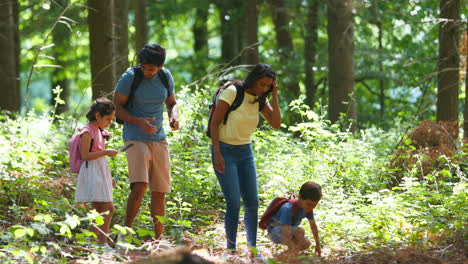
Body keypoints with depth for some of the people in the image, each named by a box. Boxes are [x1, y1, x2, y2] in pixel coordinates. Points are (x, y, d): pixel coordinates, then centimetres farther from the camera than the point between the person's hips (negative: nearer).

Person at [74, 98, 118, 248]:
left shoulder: (100, 132, 17)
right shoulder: (87, 132, -11)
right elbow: (85, 155, -19)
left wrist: (109, 177, 24)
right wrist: (106, 152, -22)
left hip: (101, 174, 10)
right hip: (92, 173, -10)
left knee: (99, 210, 10)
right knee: (108, 208, -15)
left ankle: (95, 241, 13)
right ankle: (102, 242, -16)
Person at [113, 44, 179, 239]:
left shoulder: (166, 77, 4)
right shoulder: (130, 77, -11)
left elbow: (172, 103, 16)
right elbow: (117, 107, -8)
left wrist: (174, 117, -7)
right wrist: (139, 121, -23)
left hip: (159, 139, 5)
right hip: (135, 139, -5)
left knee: (160, 192, 6)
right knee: (139, 186, -22)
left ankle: (158, 240, 15)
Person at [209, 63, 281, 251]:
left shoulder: (260, 100, 5)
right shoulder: (232, 93, -13)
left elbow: (276, 124, -4)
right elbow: (214, 123, -13)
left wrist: (274, 96, -10)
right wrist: (217, 154, -19)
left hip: (245, 152, 6)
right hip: (224, 151, -6)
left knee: (252, 202, 4)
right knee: (234, 203, -14)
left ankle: (252, 247, 15)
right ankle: (231, 249, -5)